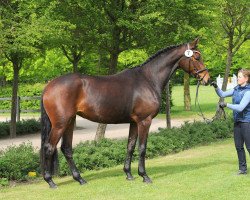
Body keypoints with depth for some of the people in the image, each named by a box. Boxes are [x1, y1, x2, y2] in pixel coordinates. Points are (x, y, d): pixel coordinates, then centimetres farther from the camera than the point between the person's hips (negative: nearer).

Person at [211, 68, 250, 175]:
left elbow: (241, 107, -24)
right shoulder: (236, 89, 7)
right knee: (238, 146, 12)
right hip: (237, 121, 8)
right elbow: (222, 94, 17)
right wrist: (216, 87, 0)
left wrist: (227, 105, -28)